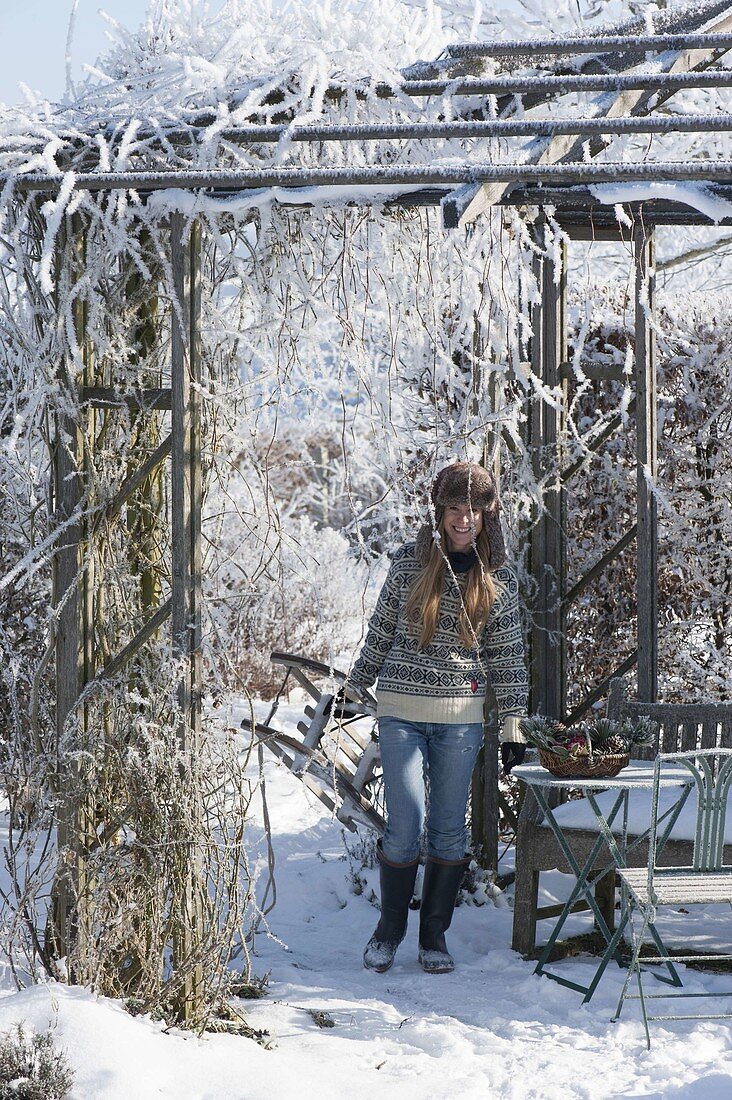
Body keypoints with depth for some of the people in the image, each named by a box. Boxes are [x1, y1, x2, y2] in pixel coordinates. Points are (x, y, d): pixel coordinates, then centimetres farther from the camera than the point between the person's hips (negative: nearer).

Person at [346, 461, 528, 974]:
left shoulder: (499, 579, 3)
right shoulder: (411, 562, 1)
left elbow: (508, 656, 7)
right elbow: (381, 630, 10)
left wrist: (513, 725, 5)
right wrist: (355, 687, 14)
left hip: (461, 716, 1)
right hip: (401, 711, -1)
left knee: (450, 828, 5)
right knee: (405, 825, -6)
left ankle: (435, 934, 19)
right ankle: (389, 928, 13)